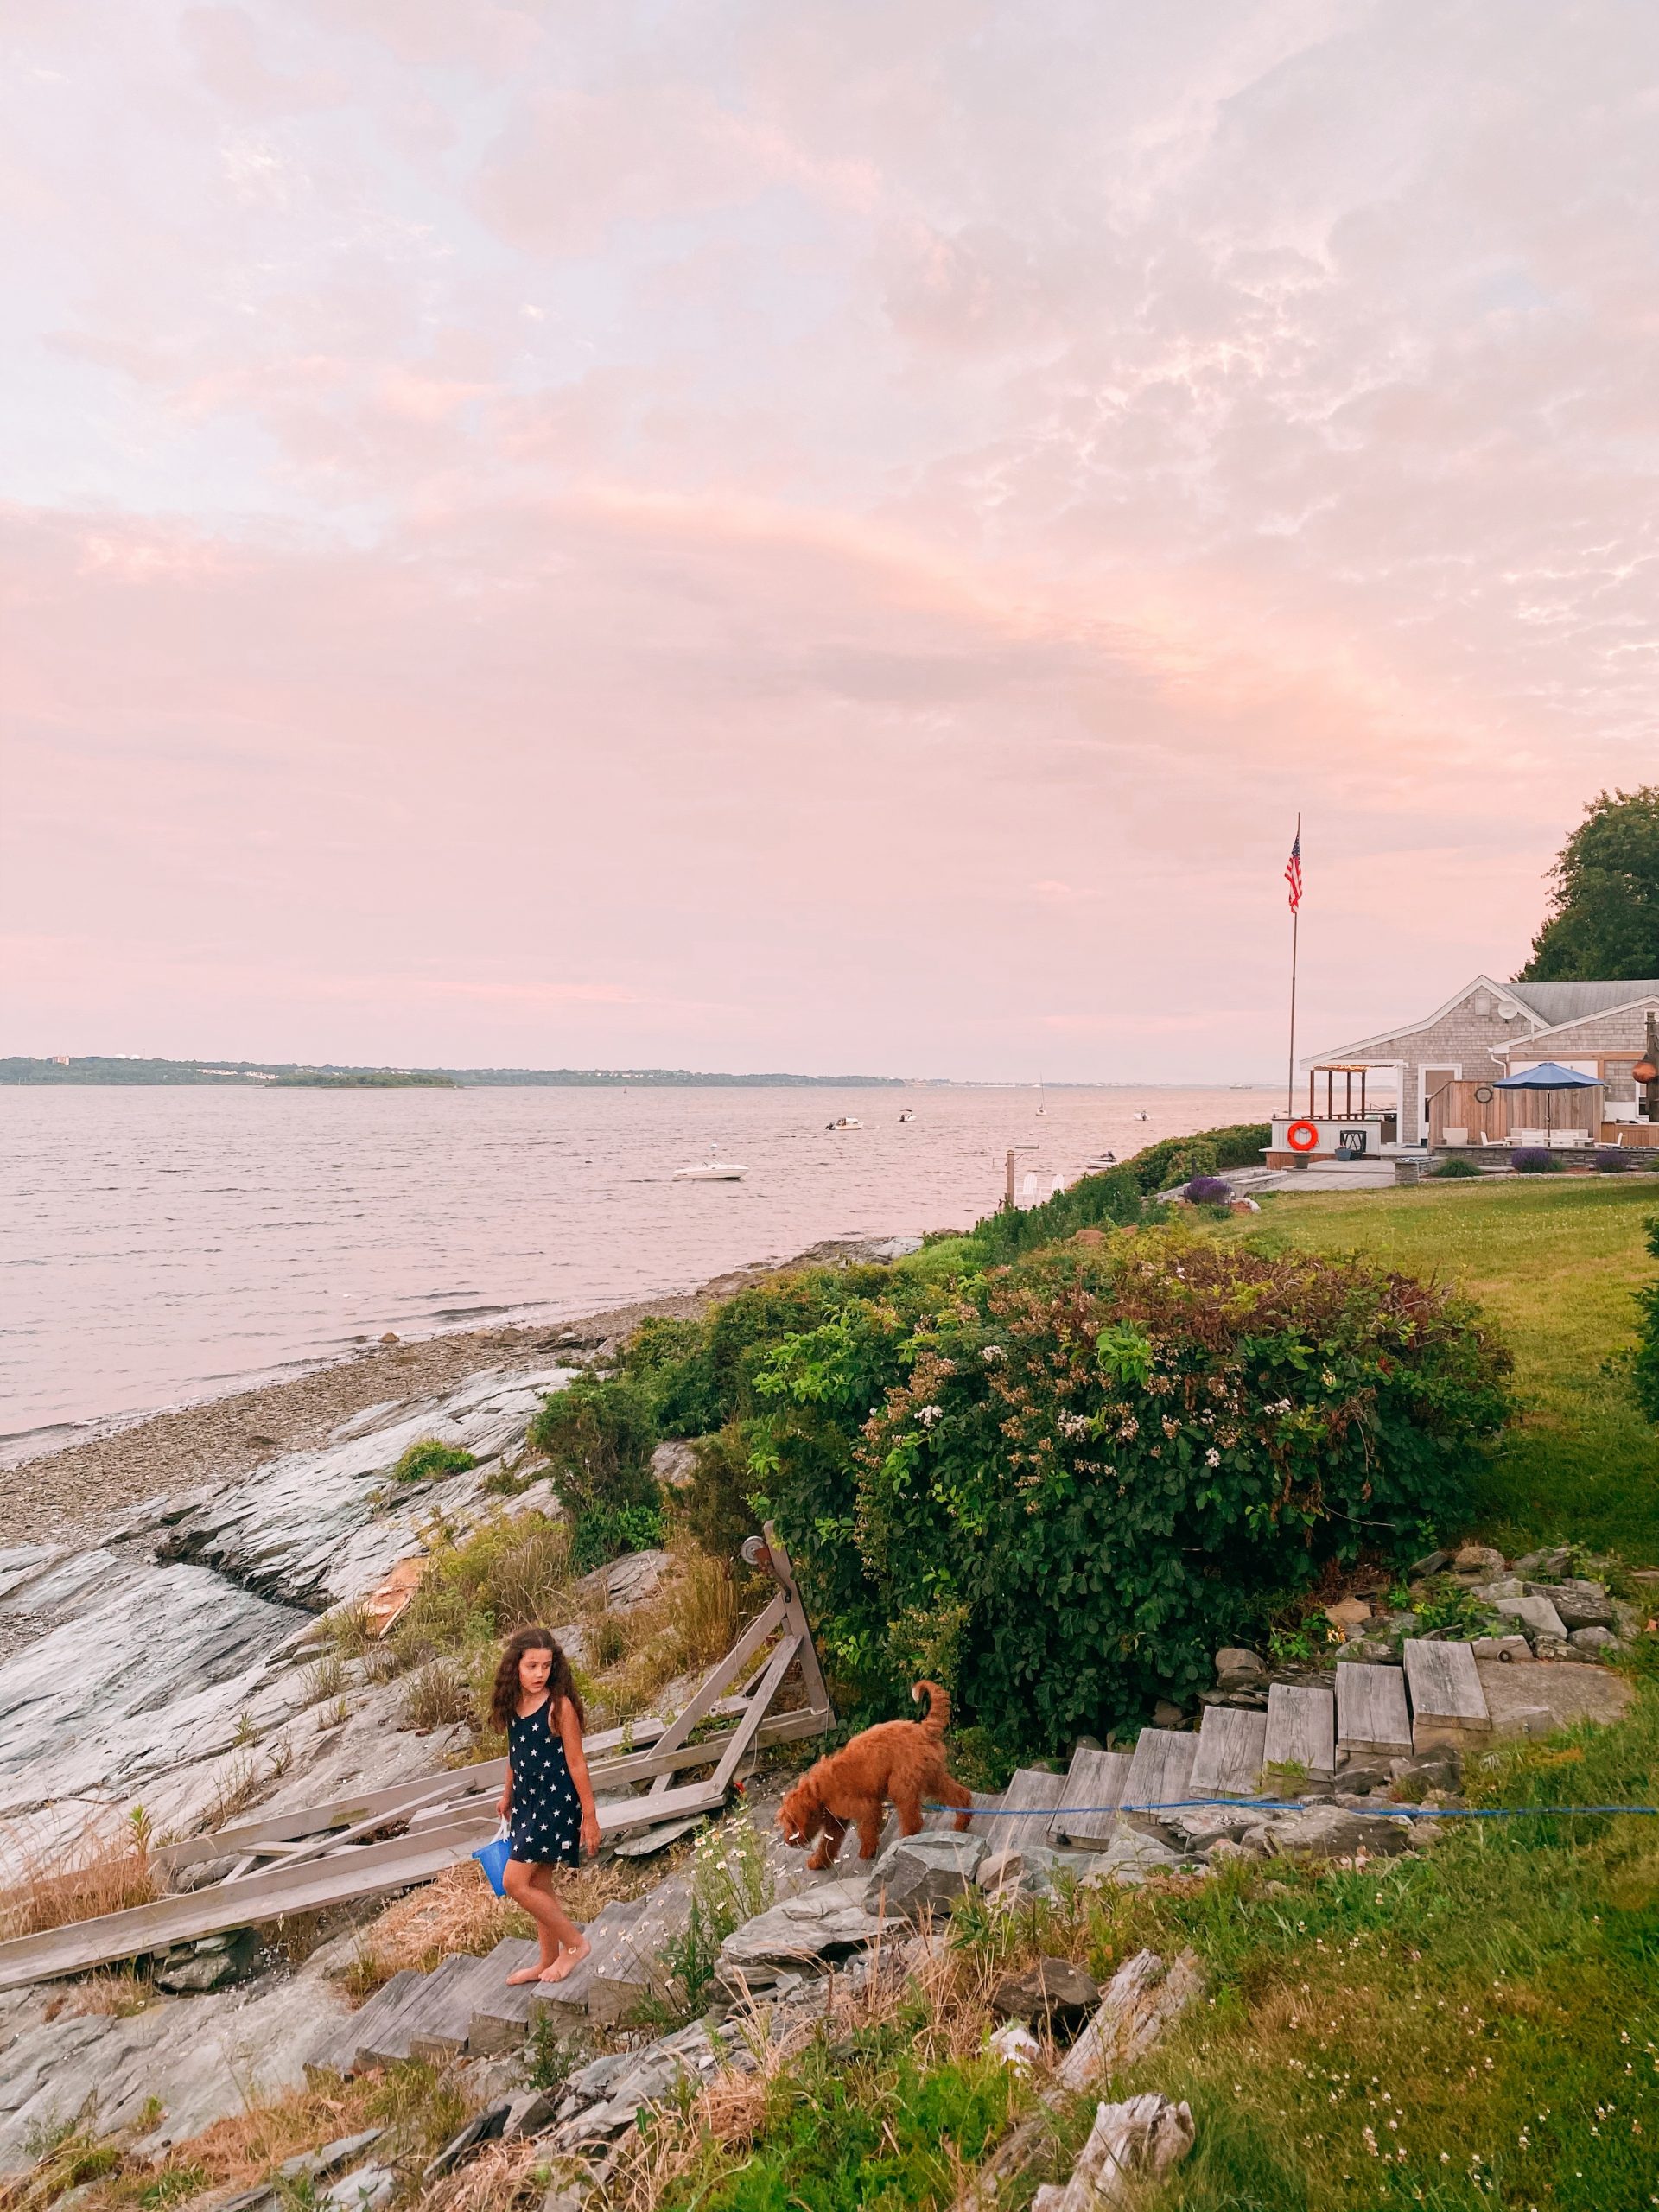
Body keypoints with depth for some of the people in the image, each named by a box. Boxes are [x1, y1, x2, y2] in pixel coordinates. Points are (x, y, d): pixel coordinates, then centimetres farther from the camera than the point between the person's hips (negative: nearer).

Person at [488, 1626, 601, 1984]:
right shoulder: (513, 1704, -1)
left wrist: (589, 1816, -13)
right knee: (538, 1885, 15)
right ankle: (549, 1960, 32)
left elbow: (576, 1763, -16)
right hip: (527, 1801, 7)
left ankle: (574, 1943, 7)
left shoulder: (559, 1706, -20)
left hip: (556, 1803, -7)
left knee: (515, 1882, -7)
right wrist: (508, 1794, 24)